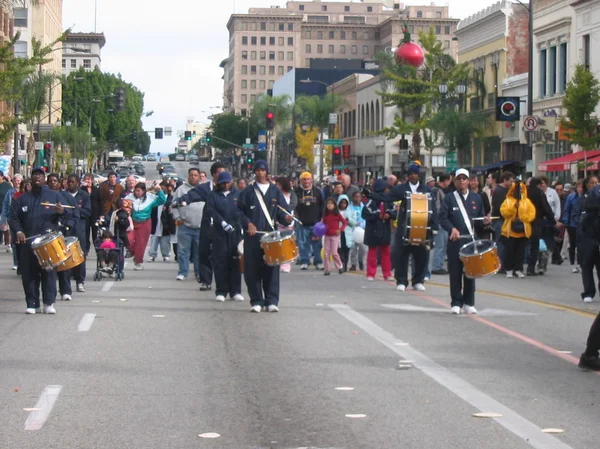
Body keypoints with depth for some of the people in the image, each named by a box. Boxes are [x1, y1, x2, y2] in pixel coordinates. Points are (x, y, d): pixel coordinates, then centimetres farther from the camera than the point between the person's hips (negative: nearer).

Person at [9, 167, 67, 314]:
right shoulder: (21, 199, 14)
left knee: (49, 272, -5)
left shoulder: (54, 196, 11)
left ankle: (49, 303, -1)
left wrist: (61, 212, -16)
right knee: (29, 273, -1)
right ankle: (32, 304, 4)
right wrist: (18, 231, -10)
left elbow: (64, 216, 9)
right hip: (28, 241, 2)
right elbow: (13, 217, 9)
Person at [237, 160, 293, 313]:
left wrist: (286, 218, -11)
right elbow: (240, 211, 6)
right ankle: (256, 301, 5)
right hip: (252, 236, 0)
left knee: (271, 268, -3)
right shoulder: (248, 191, 10)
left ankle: (271, 301, 1)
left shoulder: (275, 191, 13)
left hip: (271, 235, 0)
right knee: (252, 269, -2)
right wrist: (248, 223, -9)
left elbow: (282, 210, 10)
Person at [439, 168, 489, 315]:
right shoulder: (449, 198, 3)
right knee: (455, 273, 0)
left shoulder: (476, 198, 11)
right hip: (455, 241, -2)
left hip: (471, 240, 2)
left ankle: (469, 303, 12)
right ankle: (456, 303, 6)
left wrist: (483, 221, -7)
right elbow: (443, 218, -5)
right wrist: (452, 228, -21)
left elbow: (480, 217, 16)